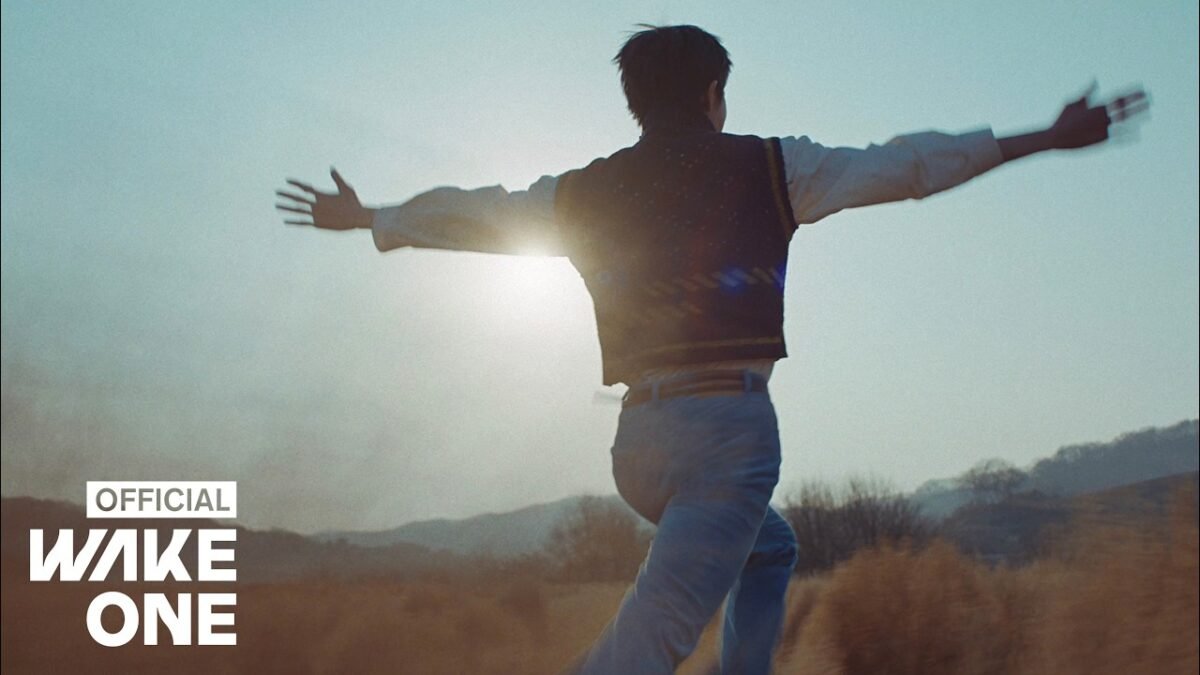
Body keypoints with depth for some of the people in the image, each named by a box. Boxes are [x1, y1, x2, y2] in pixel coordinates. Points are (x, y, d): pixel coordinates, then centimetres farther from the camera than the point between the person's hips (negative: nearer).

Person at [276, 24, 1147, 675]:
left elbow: (472, 212, 22)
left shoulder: (583, 192, 12)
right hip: (730, 426, -6)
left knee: (769, 548, 31)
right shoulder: (766, 166, 2)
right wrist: (1045, 138, 10)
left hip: (639, 438, 6)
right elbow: (904, 165, 3)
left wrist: (366, 218, 38)